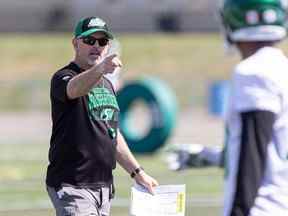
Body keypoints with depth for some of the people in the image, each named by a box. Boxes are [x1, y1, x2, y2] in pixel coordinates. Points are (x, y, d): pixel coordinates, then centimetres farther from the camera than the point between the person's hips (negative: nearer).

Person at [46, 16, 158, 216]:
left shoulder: (106, 84, 19)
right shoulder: (63, 78, -7)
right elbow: (75, 88, -34)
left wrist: (137, 172, 22)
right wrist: (100, 68, -53)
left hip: (104, 186, 8)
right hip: (72, 187, -8)